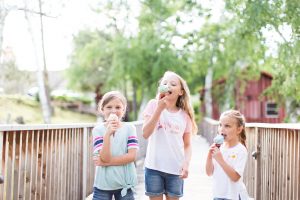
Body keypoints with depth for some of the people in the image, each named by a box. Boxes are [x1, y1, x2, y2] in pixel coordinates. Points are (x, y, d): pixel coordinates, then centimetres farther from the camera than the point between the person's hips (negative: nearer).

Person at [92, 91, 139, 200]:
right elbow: (104, 158, -15)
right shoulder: (98, 129, -5)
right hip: (103, 184, -1)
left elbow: (132, 156, -10)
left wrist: (106, 162, -14)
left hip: (124, 183, 1)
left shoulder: (129, 128, -2)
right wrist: (108, 133, -27)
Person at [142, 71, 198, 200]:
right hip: (154, 167, -2)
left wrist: (186, 163, -10)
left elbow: (187, 145, 8)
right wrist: (160, 108, -18)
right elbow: (146, 134, -13)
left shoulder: (184, 115, 4)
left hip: (175, 169, 2)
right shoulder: (154, 105, -2)